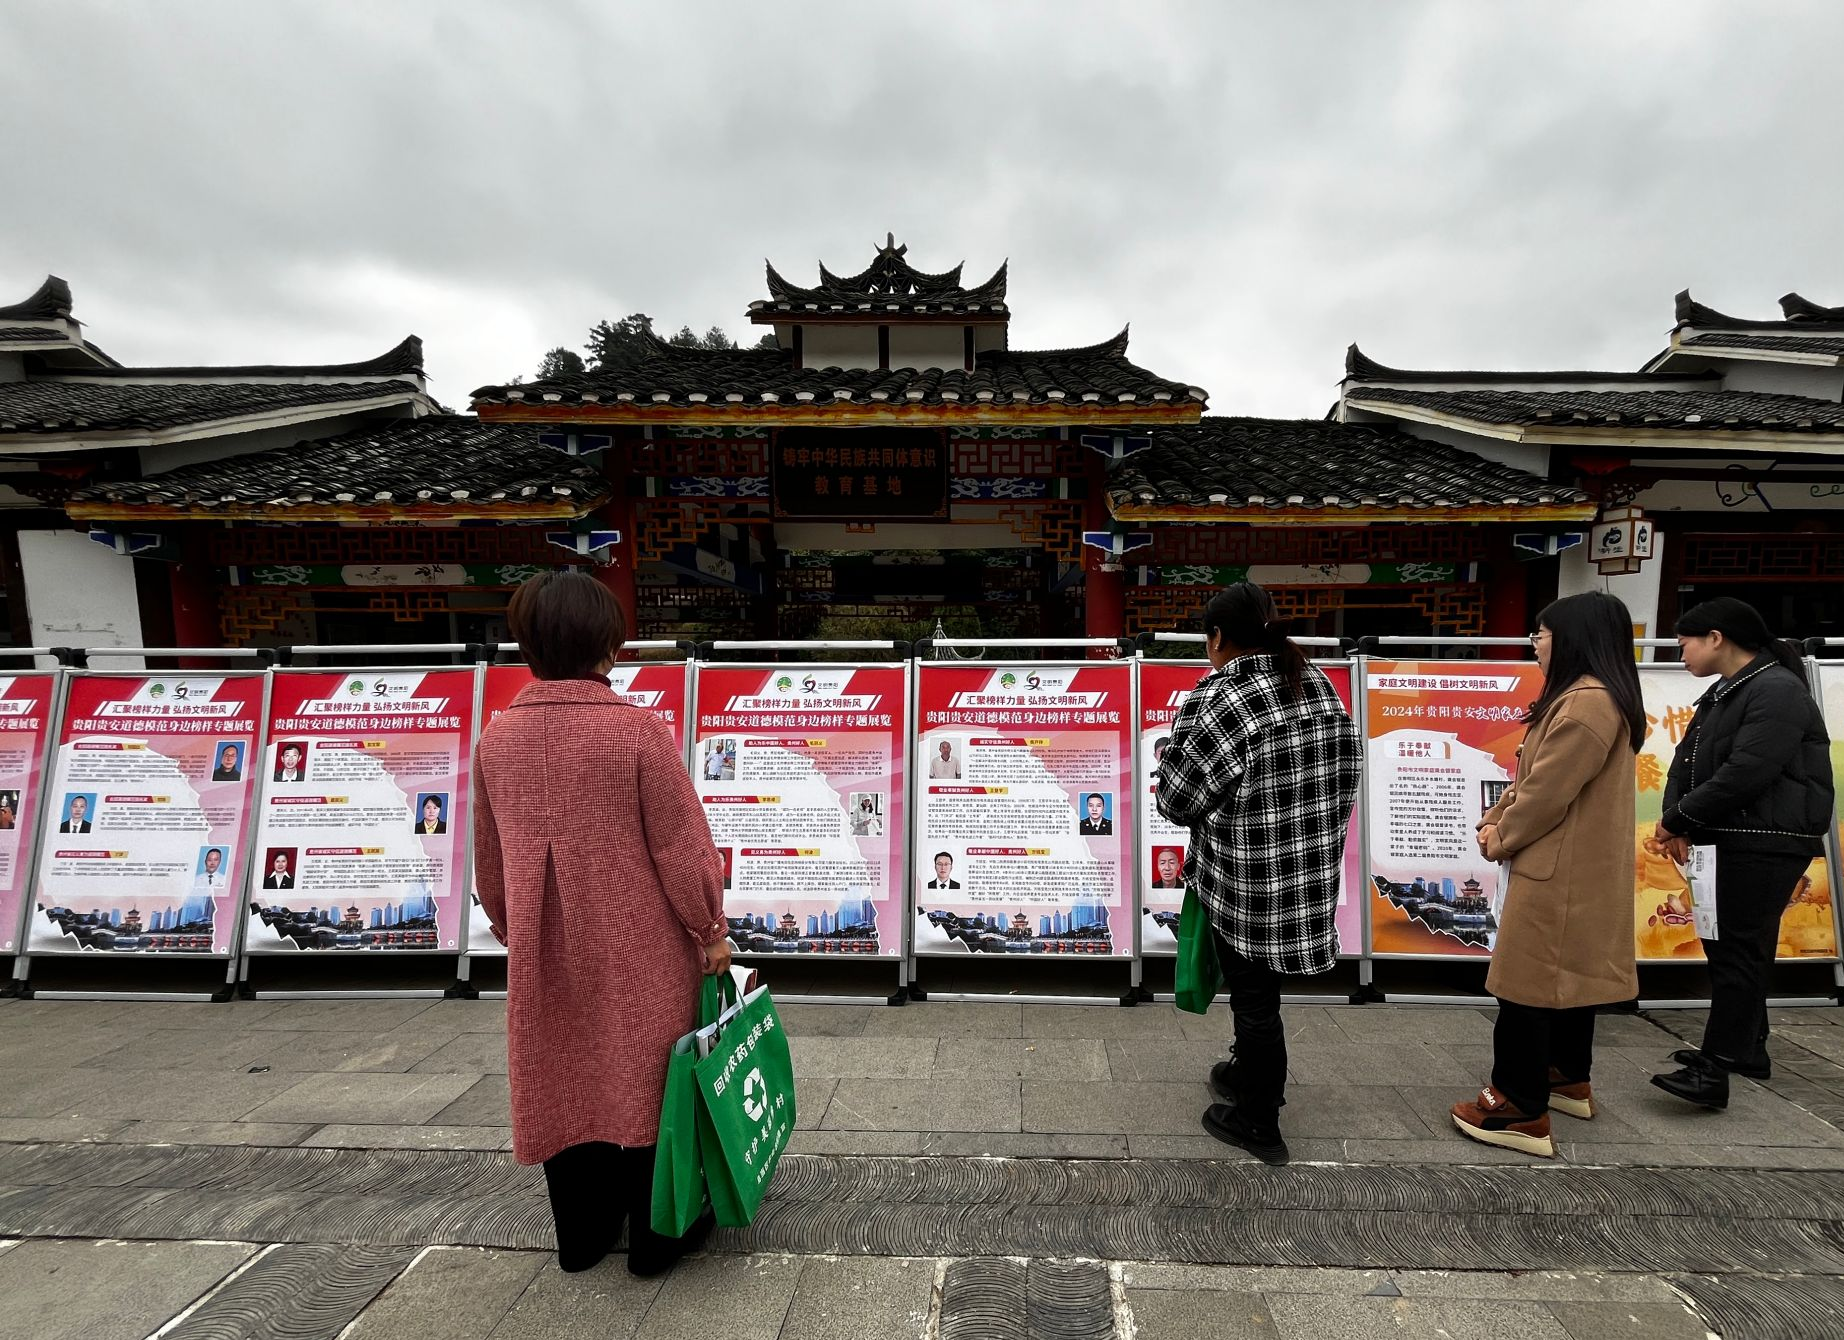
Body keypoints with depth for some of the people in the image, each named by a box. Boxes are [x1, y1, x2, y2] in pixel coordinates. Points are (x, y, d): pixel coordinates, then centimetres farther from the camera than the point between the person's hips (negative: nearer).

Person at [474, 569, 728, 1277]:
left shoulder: (496, 739, -3)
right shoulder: (638, 729, -19)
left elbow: (489, 860, 8)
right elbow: (681, 845, -16)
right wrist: (710, 931, -2)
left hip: (546, 958, 4)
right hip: (640, 953, -4)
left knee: (560, 1086, 19)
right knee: (644, 1081, 13)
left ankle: (581, 1236, 35)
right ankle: (655, 1236, 27)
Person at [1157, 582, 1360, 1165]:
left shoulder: (1217, 698, -21)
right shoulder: (1317, 684, 1)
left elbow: (1178, 798, -15)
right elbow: (1344, 771, 6)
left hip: (1249, 881, -7)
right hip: (1312, 871, 7)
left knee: (1254, 996, 10)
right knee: (1256, 986, 26)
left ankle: (1258, 1124, 28)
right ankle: (1253, 1073, 46)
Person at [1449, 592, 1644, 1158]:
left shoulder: (1586, 704, -22)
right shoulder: (1587, 698, 15)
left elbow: (1547, 793, -22)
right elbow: (1532, 776, 16)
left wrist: (1499, 841, -8)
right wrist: (1494, 819, 3)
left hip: (1559, 873, -11)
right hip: (1580, 868, 11)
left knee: (1527, 985, -4)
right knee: (1569, 974, 21)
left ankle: (1522, 1111, 4)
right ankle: (1569, 1079, 36)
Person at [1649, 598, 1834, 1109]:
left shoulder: (1778, 691, -14)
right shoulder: (1721, 694, 16)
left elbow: (1746, 773, -23)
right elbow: (1686, 760, 10)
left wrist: (1677, 819, -14)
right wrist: (1677, 823, -6)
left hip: (1767, 844, -9)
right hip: (1727, 842, 9)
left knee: (1740, 951, -8)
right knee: (1723, 944, 15)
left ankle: (1715, 1069, -6)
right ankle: (1746, 1047, 28)